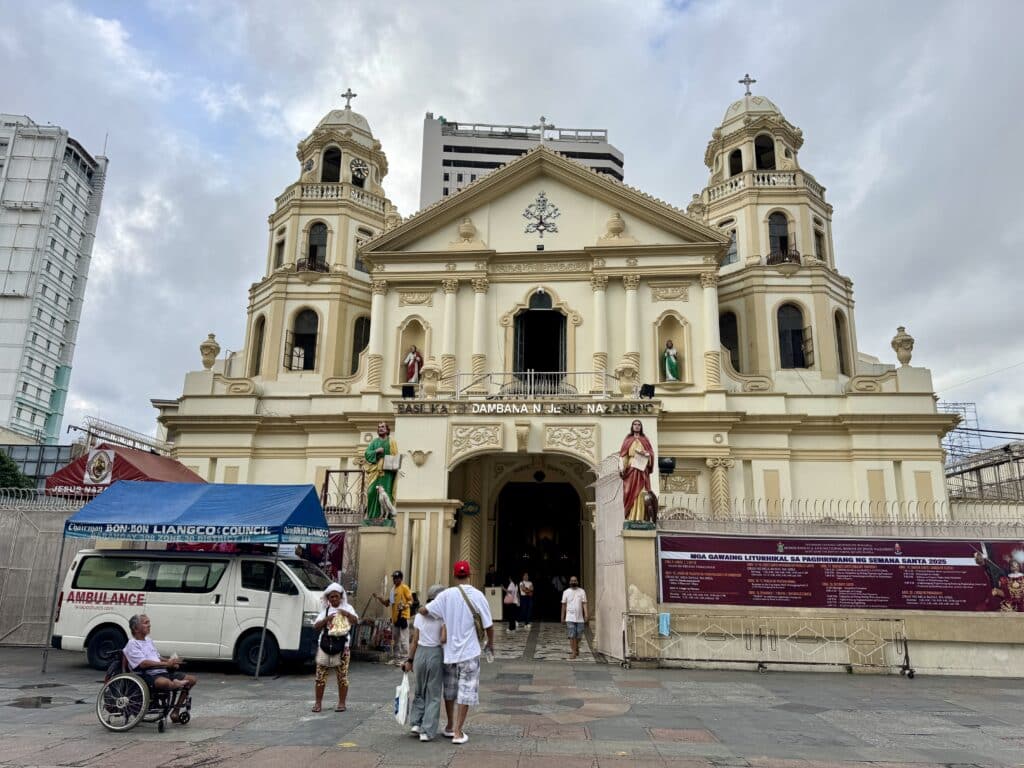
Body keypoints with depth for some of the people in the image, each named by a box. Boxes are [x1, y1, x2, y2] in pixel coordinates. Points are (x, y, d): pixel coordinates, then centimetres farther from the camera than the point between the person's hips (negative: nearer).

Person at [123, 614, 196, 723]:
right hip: (148, 676, -9)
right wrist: (167, 664, -19)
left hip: (163, 673, 9)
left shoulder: (149, 640, 23)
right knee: (165, 682, -42)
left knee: (191, 679, -1)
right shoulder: (132, 644, -4)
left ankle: (175, 711, 5)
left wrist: (171, 661, 8)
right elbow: (143, 664, -17)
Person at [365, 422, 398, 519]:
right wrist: (376, 451, -11)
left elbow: (396, 456, 4)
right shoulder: (374, 442, 18)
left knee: (384, 492, -12)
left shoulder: (392, 441, 12)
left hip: (387, 470, -2)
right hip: (375, 470, 2)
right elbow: (367, 453, 6)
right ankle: (372, 515, -7)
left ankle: (384, 514, -14)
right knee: (373, 491, -9)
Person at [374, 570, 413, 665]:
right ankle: (395, 658, 22)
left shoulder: (404, 587, -6)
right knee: (395, 639, 14)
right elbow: (387, 603, 19)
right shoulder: (393, 589, 16)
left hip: (403, 617, -8)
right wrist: (379, 598, 5)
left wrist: (405, 606, -28)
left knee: (403, 639, -8)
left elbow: (411, 601, -10)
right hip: (394, 617, 8)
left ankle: (404, 659, -5)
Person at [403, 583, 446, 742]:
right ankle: (427, 731, 5)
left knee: (420, 691, 21)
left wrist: (410, 660, 12)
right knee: (433, 695, 6)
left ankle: (416, 723, 14)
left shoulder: (419, 616, 4)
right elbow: (443, 639, -16)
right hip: (436, 654, -4)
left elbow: (415, 641, 7)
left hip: (420, 653, 4)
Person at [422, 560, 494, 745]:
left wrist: (421, 609, 12)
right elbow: (488, 625, -8)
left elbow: (423, 610, -12)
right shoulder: (477, 595, -11)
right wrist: (490, 643, 10)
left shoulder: (446, 595, -8)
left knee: (450, 690, 19)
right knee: (465, 692, 7)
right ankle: (458, 732, 8)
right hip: (469, 652, -2)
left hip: (450, 651, 3)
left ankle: (450, 727, 31)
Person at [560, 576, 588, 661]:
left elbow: (584, 604, 1)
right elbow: (564, 605, 8)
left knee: (578, 636, 7)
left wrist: (586, 616, -9)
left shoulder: (582, 592, 5)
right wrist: (562, 617, 7)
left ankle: (576, 649, 30)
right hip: (570, 618, -1)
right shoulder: (566, 592, 5)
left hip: (580, 618, 1)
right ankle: (573, 652, -4)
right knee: (572, 636, -8)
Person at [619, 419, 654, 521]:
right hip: (630, 468, 0)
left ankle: (638, 517, -8)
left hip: (641, 468, 0)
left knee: (640, 492, -7)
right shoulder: (628, 439, 12)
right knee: (630, 492, -5)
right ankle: (630, 517, -5)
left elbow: (651, 453, 9)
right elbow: (623, 454, 5)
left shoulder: (644, 439, 13)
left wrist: (645, 453, -13)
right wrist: (622, 467, -7)